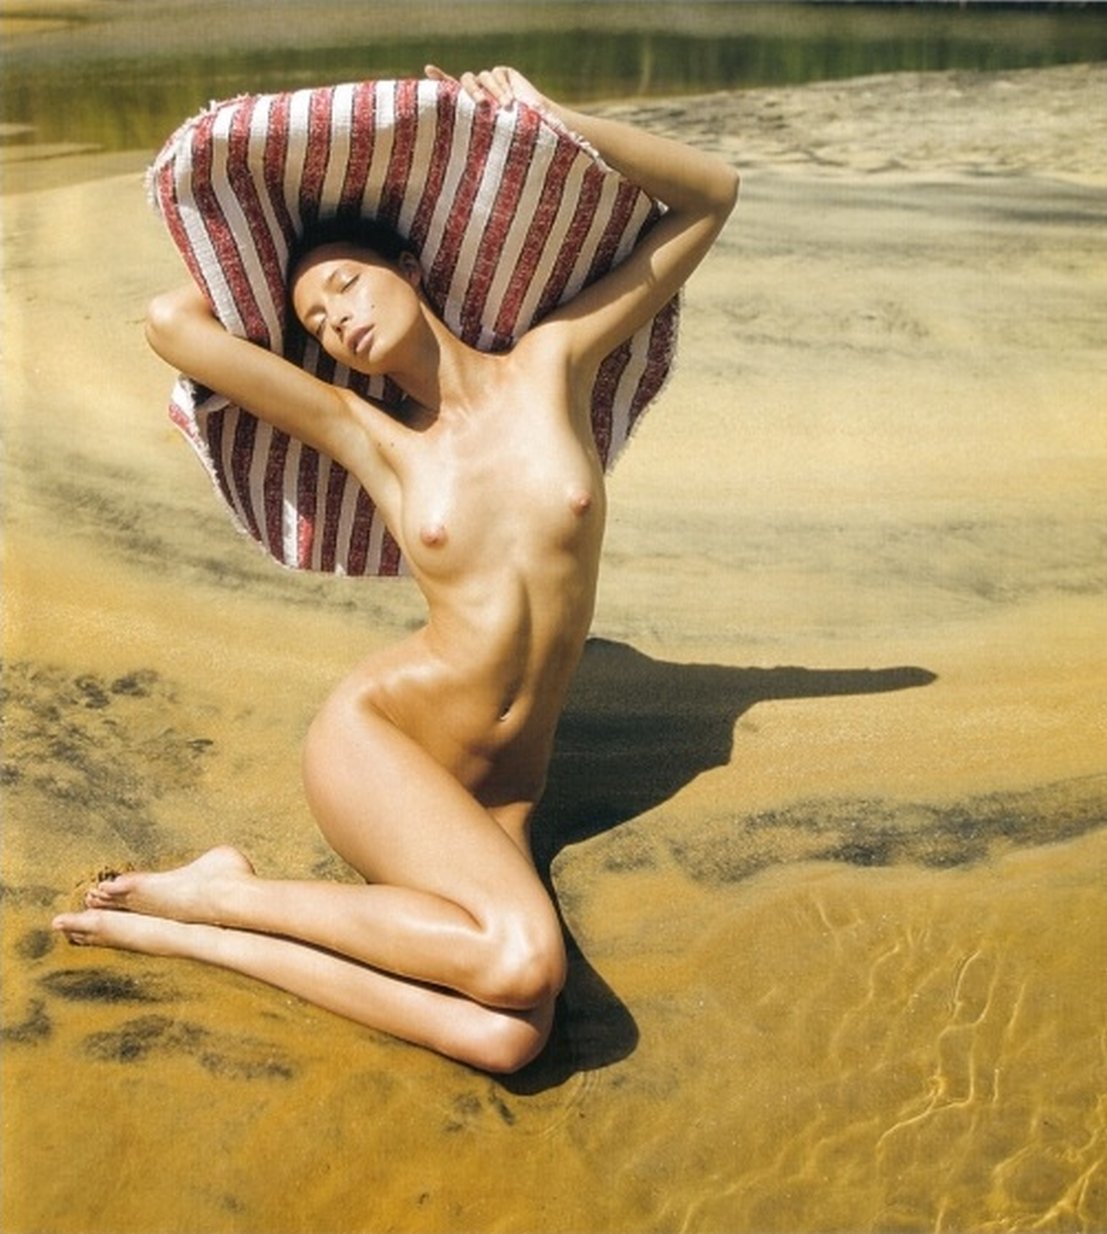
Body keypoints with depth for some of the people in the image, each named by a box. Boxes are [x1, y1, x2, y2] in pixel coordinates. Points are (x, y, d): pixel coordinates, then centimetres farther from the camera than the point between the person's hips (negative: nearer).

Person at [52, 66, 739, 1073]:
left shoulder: (551, 364, 5)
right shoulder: (371, 438, 4)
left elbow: (710, 196, 6)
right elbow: (172, 321, -2)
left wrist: (548, 117, -1)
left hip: (500, 795, 3)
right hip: (377, 741, -2)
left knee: (508, 1039, -24)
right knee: (522, 960, -30)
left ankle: (195, 935, -9)